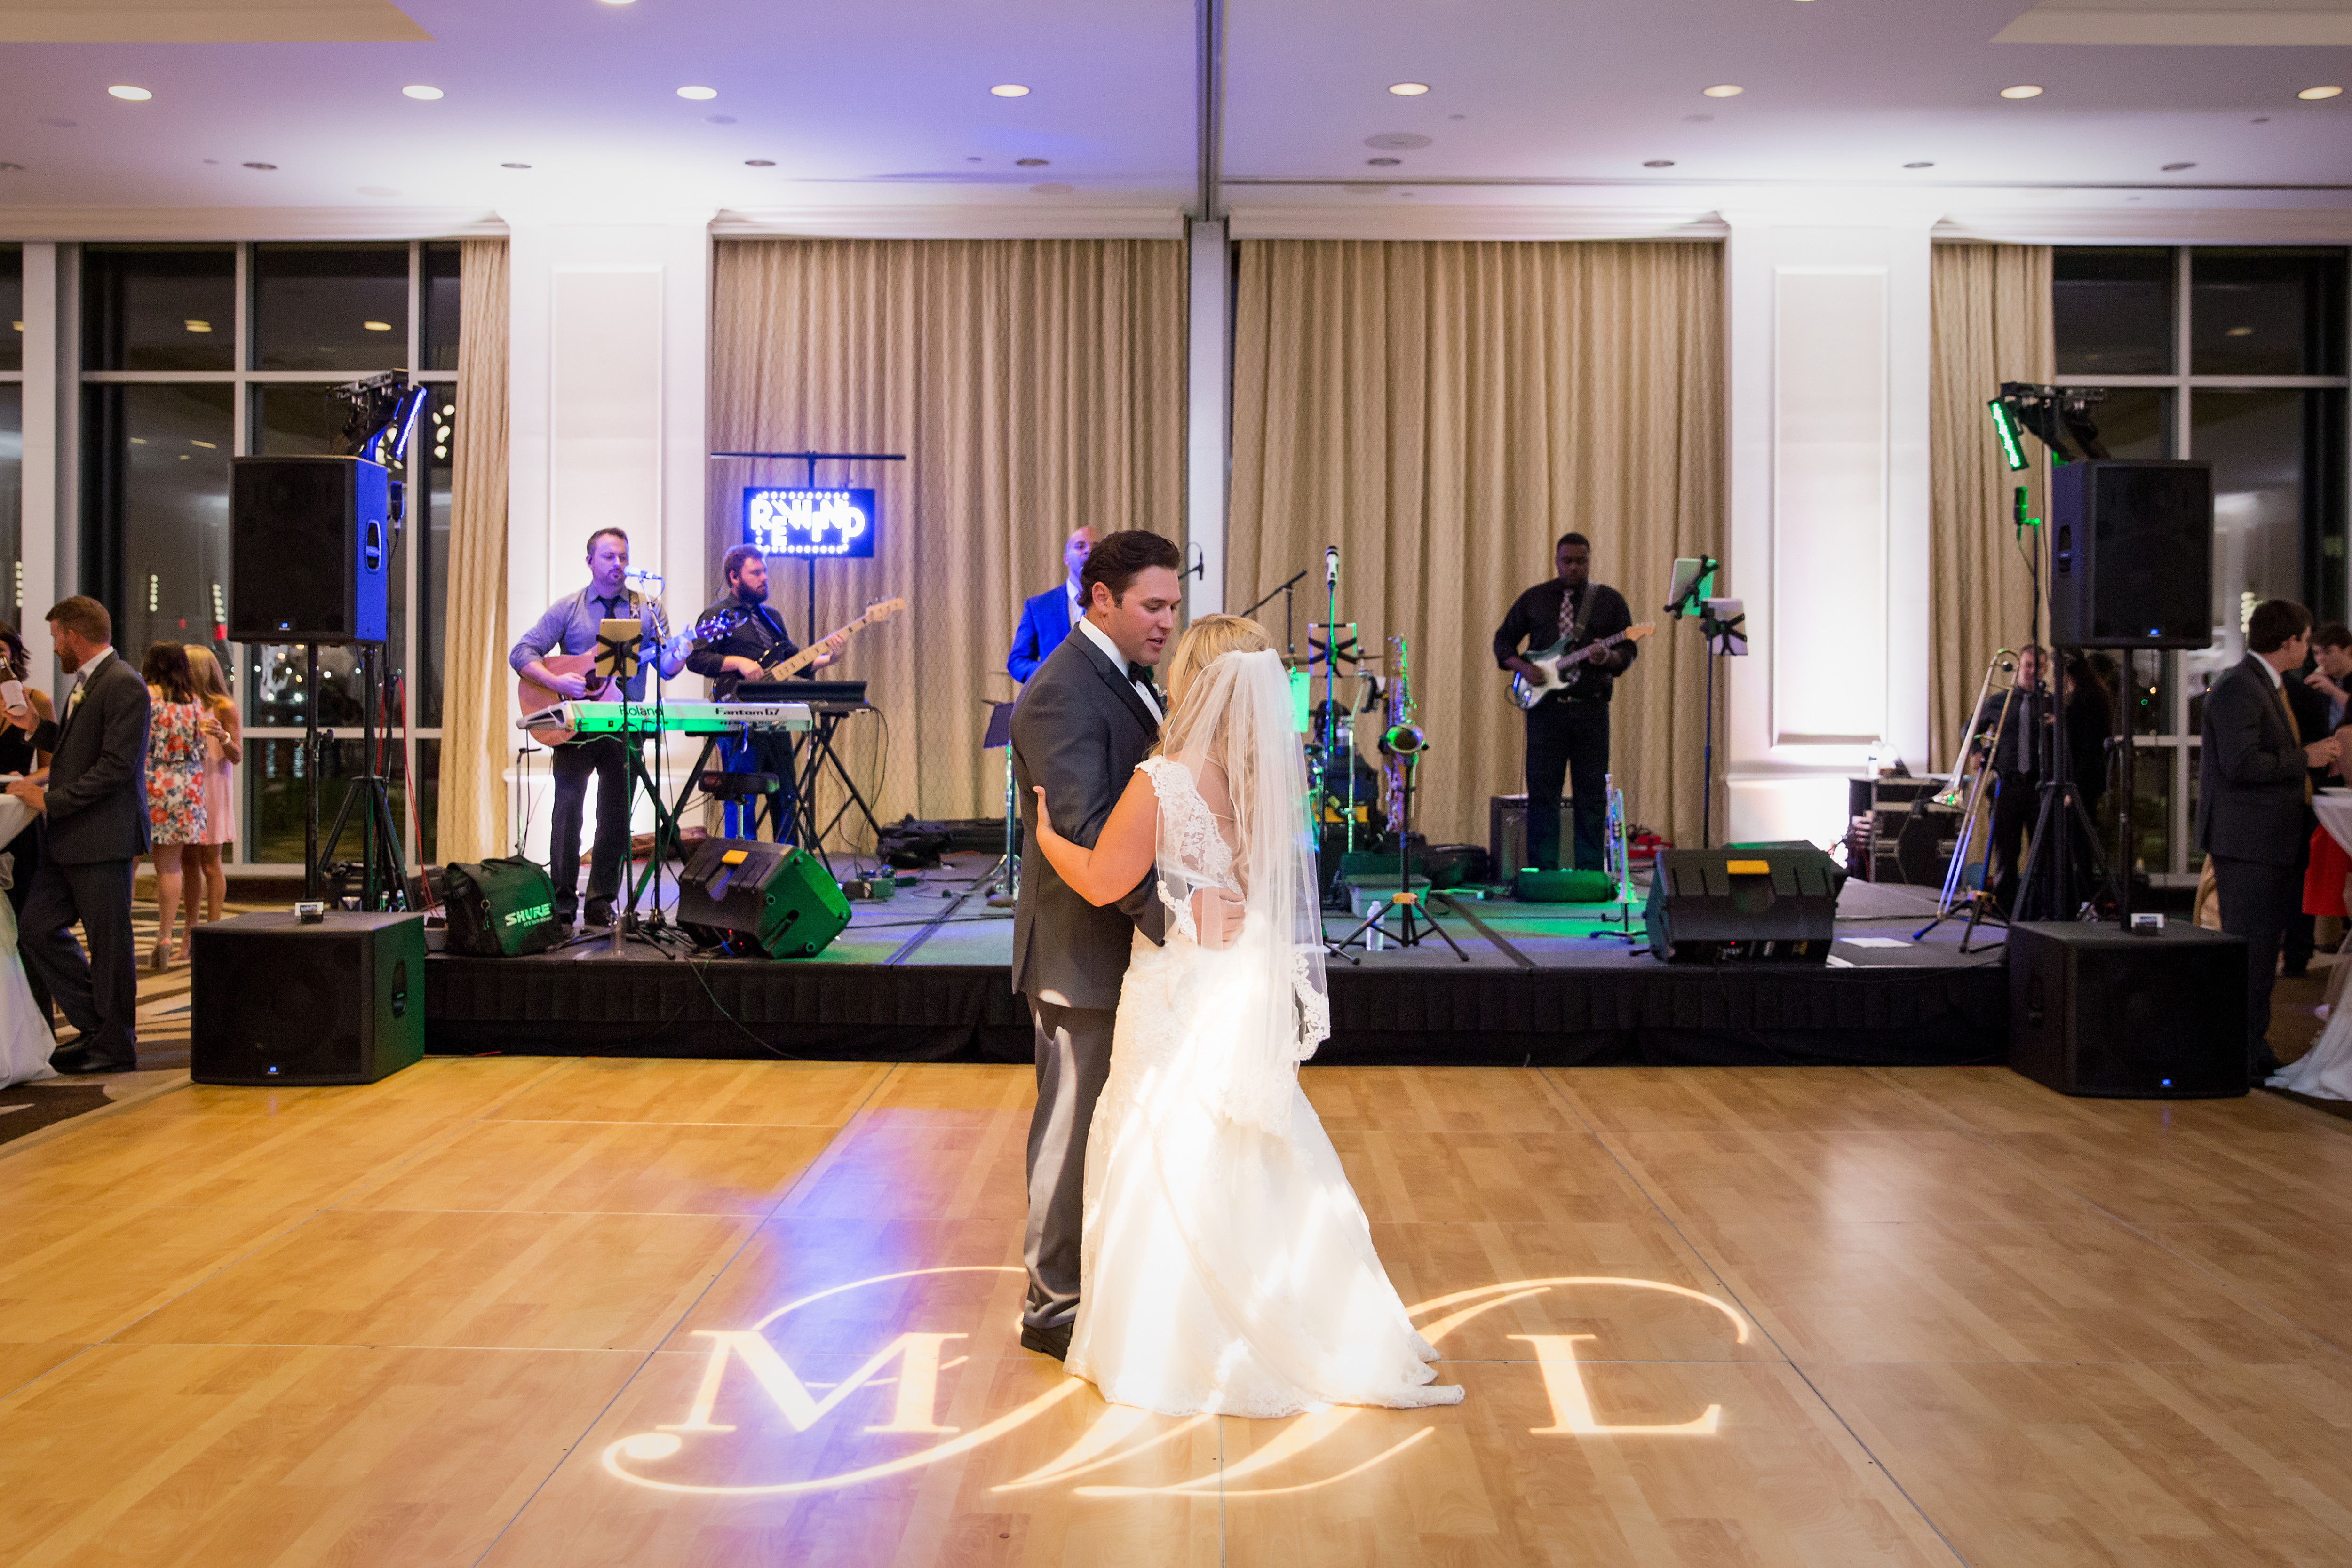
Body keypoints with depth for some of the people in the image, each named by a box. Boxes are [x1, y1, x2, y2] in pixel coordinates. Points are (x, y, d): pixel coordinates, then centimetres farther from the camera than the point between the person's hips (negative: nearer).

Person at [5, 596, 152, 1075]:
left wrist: (51, 800, -18)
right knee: (37, 928, 9)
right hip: (71, 838, 10)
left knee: (109, 942, 0)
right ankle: (96, 1023, 20)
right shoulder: (85, 683, 17)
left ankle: (116, 1046, 11)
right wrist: (37, 728, 13)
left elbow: (116, 765, -21)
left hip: (104, 837, -10)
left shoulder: (123, 685, -14)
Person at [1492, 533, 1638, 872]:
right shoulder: (1533, 599, 11)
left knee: (1592, 794, 1)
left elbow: (1629, 650, 7)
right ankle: (1543, 872, 3)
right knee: (1542, 791, -1)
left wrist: (1609, 659, -15)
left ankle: (1589, 873, 6)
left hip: (1591, 707, 0)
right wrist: (1523, 668, -4)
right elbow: (1503, 640, 14)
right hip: (1545, 705, 0)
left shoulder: (1610, 600, 9)